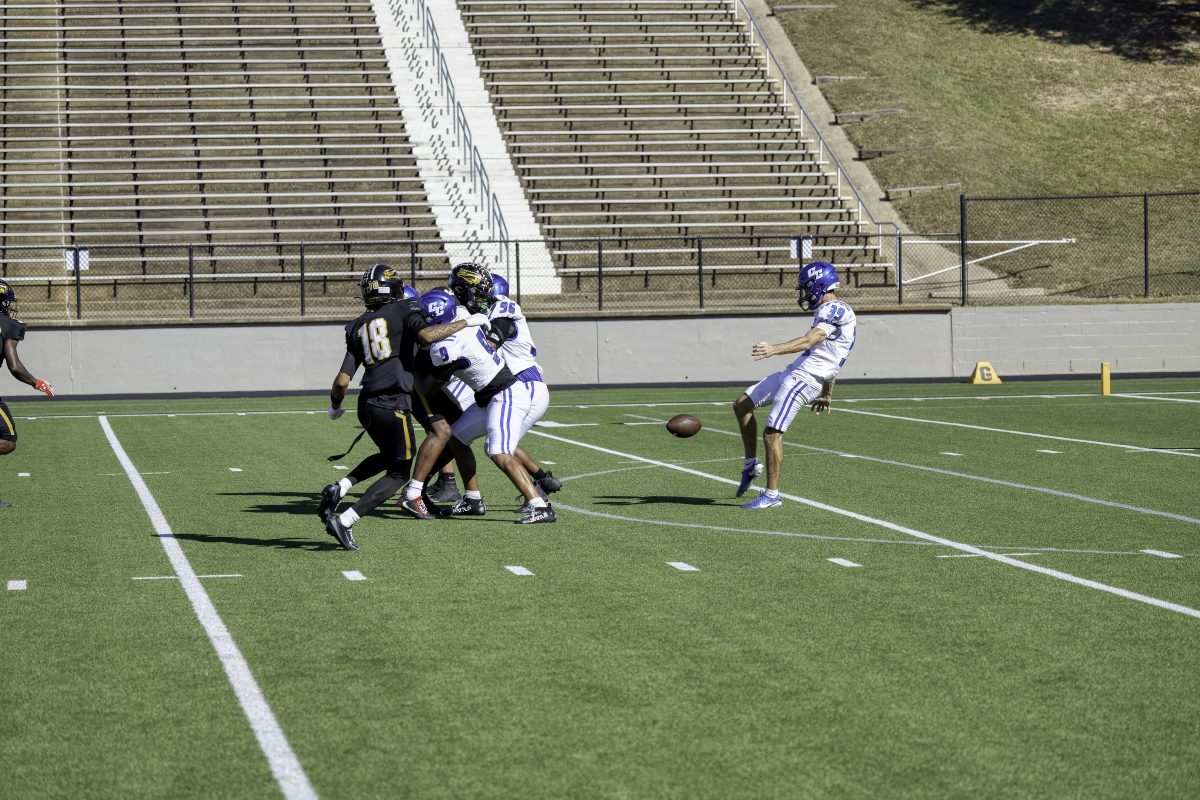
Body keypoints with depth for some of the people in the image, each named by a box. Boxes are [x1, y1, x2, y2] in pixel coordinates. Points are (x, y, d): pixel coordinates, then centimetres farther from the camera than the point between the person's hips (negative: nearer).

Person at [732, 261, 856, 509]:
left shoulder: (835, 310, -12)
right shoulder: (830, 311, 21)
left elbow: (808, 341, -26)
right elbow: (827, 355, 29)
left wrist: (775, 349, -39)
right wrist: (826, 394, 36)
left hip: (804, 378, -11)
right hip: (793, 374, 11)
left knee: (772, 433, -10)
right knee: (742, 405, 11)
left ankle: (772, 495, -1)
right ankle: (751, 465, 16)